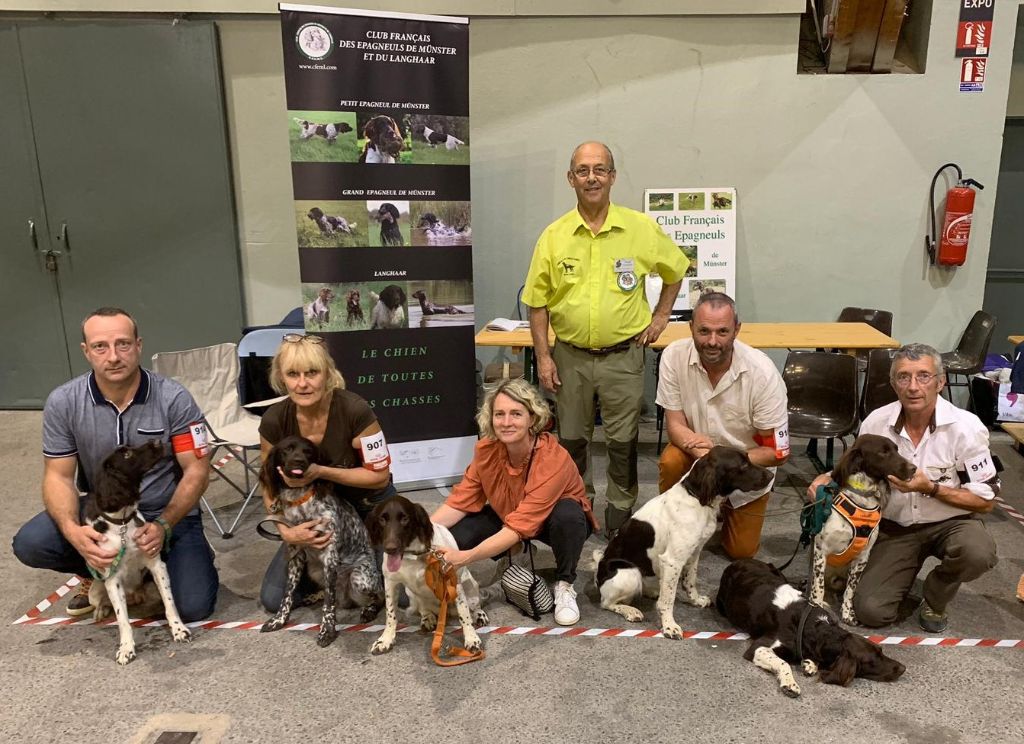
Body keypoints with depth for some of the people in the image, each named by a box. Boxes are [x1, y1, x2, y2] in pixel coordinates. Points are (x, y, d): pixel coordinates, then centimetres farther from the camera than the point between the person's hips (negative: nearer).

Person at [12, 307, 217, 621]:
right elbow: (58, 476, -7)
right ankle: (99, 574, 9)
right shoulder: (62, 403, -11)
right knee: (30, 544, -24)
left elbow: (196, 471, -14)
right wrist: (72, 531, -27)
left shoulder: (174, 398, -18)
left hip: (169, 512, -2)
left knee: (193, 606, -18)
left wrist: (164, 526, -29)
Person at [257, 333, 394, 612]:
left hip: (368, 507, -3)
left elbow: (379, 475, -21)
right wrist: (286, 531, -24)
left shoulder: (355, 411, -30)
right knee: (273, 599, -4)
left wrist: (321, 471, -33)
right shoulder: (274, 421, -18)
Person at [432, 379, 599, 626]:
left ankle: (564, 585, -11)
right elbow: (461, 501, -16)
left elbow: (521, 526, -40)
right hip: (506, 514, 4)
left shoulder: (553, 459, -36)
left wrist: (465, 558, -48)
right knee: (451, 539, -22)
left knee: (567, 515, -40)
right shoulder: (486, 449, -20)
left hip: (552, 520, -4)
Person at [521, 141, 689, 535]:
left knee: (623, 441, 8)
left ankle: (621, 509, 26)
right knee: (571, 439, 14)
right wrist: (543, 357, -4)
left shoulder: (641, 228, -4)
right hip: (570, 355, 1)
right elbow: (538, 301, 0)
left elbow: (676, 270, 13)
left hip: (623, 355, -1)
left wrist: (661, 315, 7)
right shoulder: (554, 236, -3)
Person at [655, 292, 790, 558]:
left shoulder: (762, 372, -28)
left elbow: (778, 452, -20)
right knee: (670, 463, -33)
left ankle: (724, 507, 34)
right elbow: (675, 424, -17)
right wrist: (698, 446, -39)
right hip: (696, 451, 1)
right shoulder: (674, 356, -24)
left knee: (741, 551, 2)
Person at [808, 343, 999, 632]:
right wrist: (829, 478, -14)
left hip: (952, 521, -1)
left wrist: (930, 488, -26)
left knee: (977, 553, -36)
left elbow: (985, 501, -12)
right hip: (895, 527, 1)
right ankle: (906, 569, 22)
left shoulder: (966, 427, -17)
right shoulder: (875, 422, -10)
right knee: (870, 611, -13)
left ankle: (936, 597, -1)